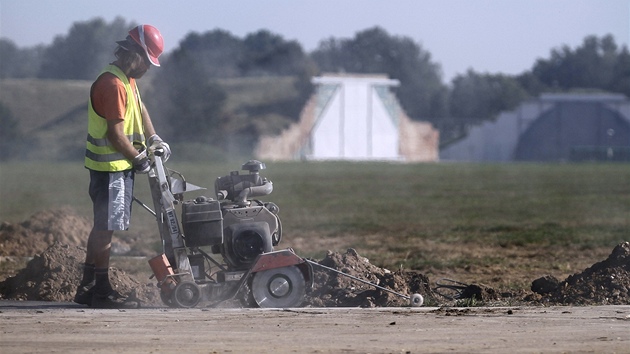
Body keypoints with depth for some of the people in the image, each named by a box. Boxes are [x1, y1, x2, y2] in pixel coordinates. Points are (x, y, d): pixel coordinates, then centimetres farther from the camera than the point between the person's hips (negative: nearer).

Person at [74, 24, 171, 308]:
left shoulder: (128, 80, 12)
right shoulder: (113, 85, -22)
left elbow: (140, 108, 22)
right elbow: (115, 134, -23)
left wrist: (153, 139, 8)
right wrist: (139, 159, -12)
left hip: (118, 166, 11)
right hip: (111, 167, -11)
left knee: (102, 226, 14)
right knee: (106, 228, -6)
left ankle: (88, 287, 20)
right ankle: (101, 291, -3)